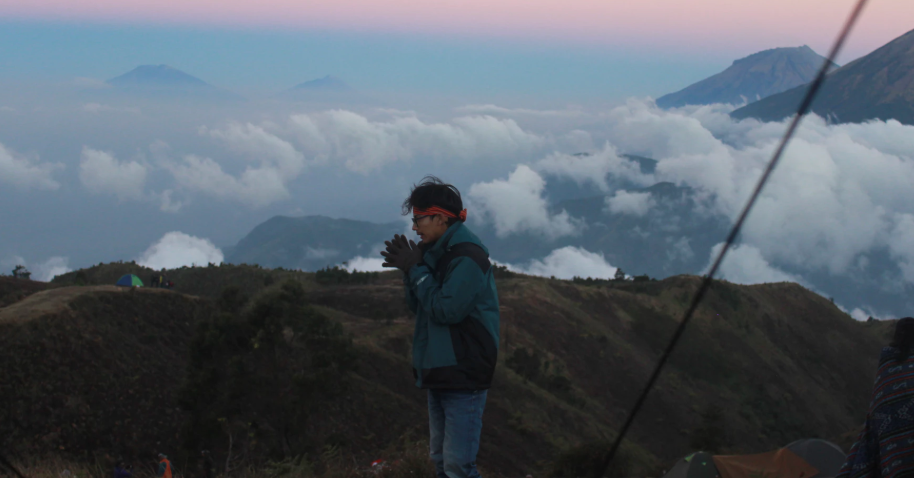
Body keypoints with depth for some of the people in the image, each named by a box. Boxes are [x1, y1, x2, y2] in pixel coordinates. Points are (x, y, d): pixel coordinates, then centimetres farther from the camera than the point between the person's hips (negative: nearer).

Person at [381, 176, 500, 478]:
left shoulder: (467, 257, -16)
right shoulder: (436, 253, 12)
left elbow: (446, 309, -23)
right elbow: (418, 306, 13)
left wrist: (416, 270, -14)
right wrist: (409, 270, -2)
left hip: (464, 376, -9)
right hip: (439, 374, 9)